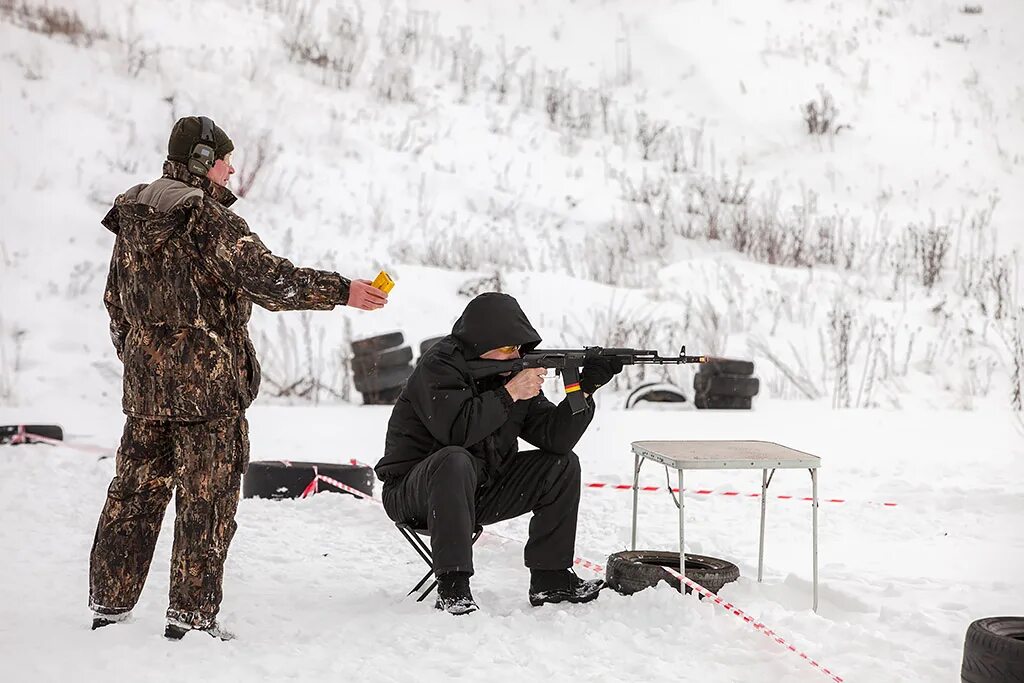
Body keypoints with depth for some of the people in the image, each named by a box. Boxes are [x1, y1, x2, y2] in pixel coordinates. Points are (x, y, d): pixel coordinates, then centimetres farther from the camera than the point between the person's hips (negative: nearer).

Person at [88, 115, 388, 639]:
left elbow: (115, 300, 18)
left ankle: (109, 604, 19)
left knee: (135, 491, 14)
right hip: (207, 381, -7)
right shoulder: (209, 219, -13)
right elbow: (268, 278, -22)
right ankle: (191, 615, 4)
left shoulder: (132, 220, 11)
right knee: (207, 499, 1)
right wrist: (341, 291, -17)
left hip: (144, 382, 8)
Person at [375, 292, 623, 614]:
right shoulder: (440, 366, -17)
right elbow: (457, 429, -34)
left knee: (563, 465, -3)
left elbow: (555, 438, -4)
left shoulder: (514, 371, 2)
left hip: (480, 494, 7)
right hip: (414, 494, -7)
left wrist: (585, 388, -17)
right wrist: (510, 393, -28)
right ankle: (452, 588, -37)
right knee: (455, 460, -39)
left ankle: (550, 578, -2)